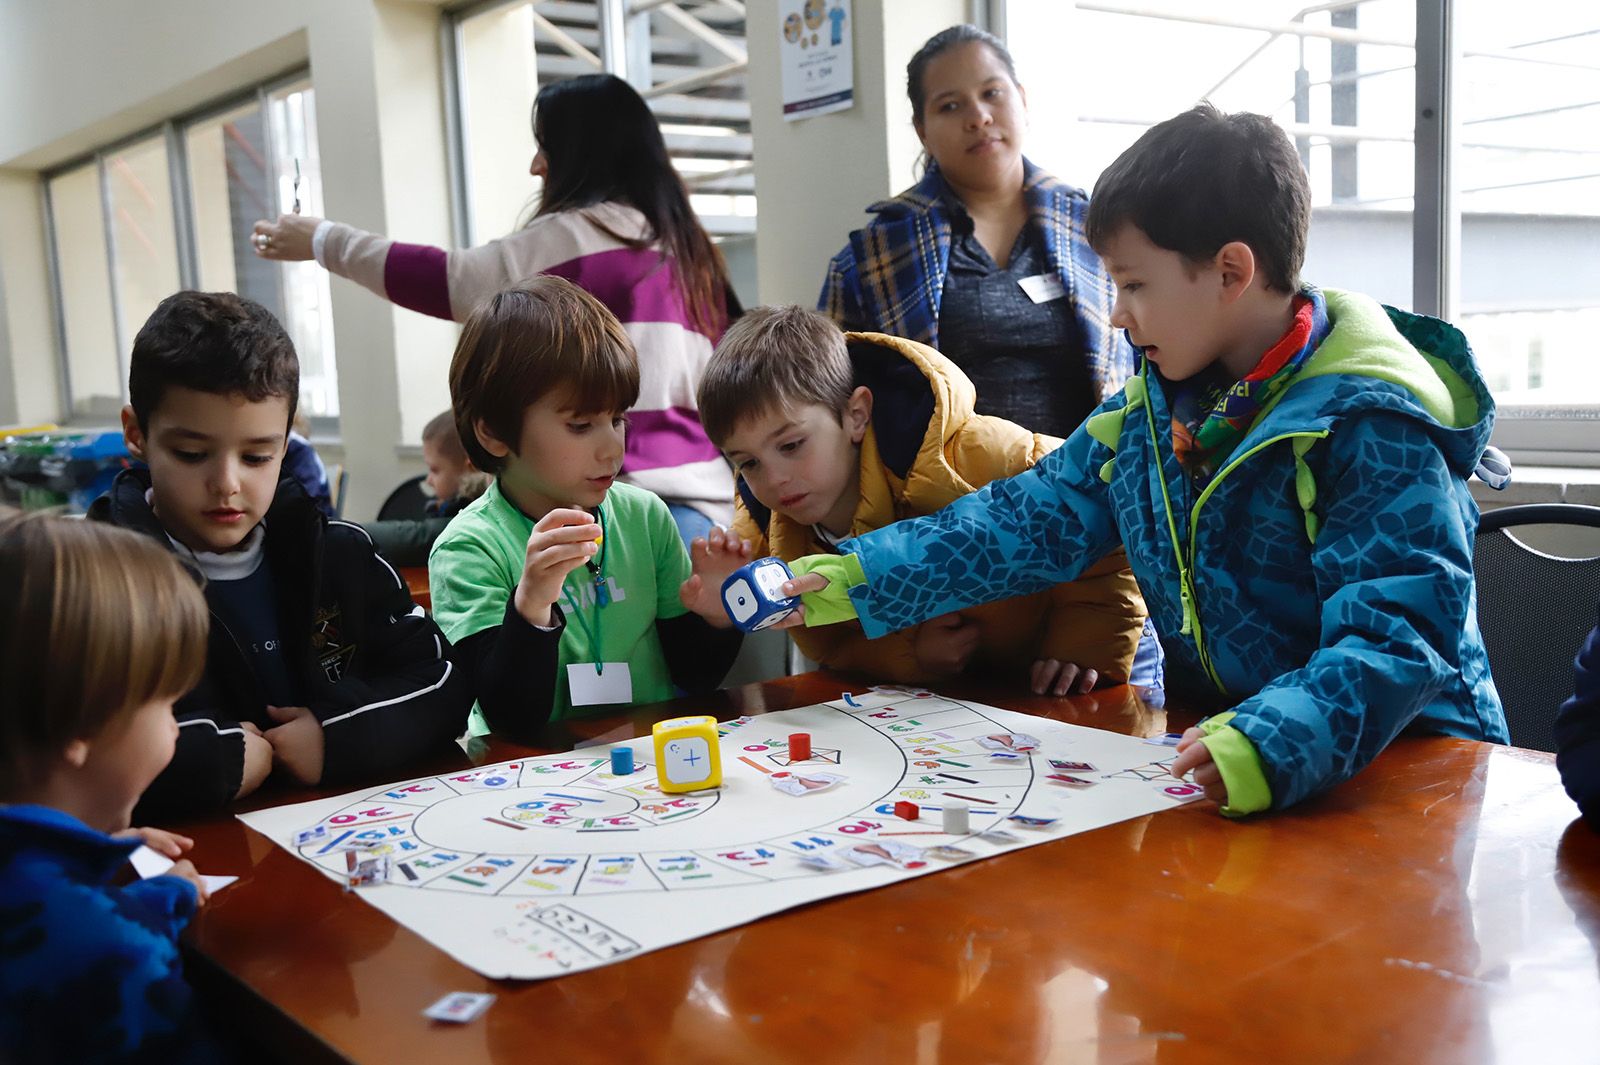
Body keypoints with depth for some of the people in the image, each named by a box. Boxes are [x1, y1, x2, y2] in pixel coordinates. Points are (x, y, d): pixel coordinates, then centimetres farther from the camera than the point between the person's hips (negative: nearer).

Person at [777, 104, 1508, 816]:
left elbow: (1400, 632, -24)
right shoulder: (1156, 405, 7)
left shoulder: (1371, 428, -16)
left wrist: (1278, 745, -41)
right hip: (1208, 748, 6)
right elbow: (1033, 519, 11)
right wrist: (858, 579, 4)